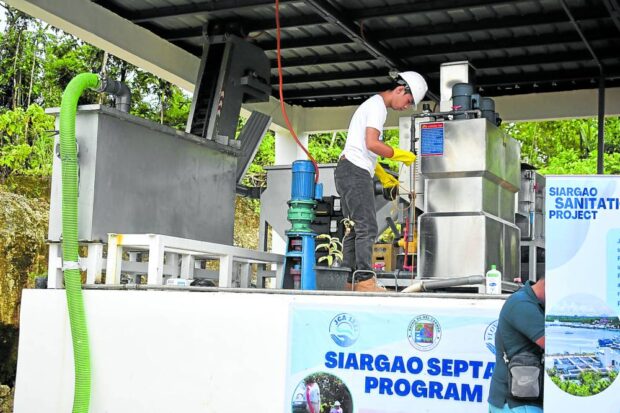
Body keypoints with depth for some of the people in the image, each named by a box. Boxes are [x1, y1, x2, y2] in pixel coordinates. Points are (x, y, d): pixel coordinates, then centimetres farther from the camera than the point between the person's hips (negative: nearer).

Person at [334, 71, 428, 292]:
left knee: (356, 229, 9)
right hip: (355, 172, -10)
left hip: (350, 171, 10)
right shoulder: (378, 105, -7)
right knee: (367, 228, -13)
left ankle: (348, 282, 8)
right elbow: (372, 144, -20)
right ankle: (365, 280, -17)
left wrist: (382, 175, 24)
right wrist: (402, 155, -9)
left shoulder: (373, 104, 25)